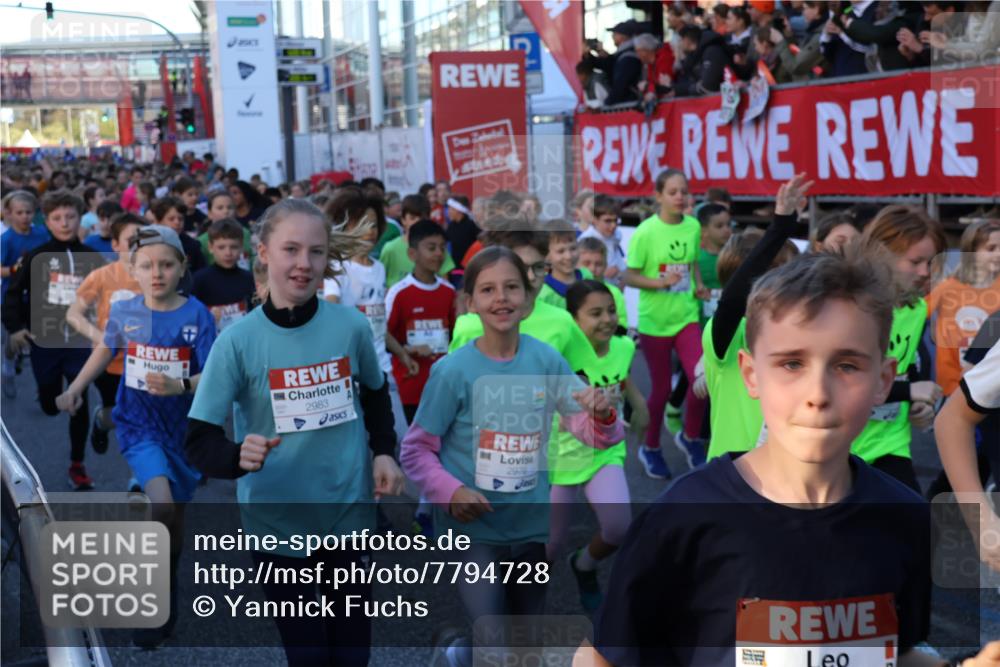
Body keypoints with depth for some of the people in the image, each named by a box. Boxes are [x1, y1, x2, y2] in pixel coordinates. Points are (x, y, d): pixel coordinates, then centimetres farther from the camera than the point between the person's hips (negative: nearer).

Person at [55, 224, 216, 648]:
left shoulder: (197, 315, -13)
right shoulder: (123, 312, -5)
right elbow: (106, 349, 17)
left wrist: (181, 385, -33)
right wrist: (76, 388, 12)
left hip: (184, 427, 0)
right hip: (139, 423, 0)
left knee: (176, 515, 13)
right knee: (161, 505, -21)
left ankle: (168, 592, 38)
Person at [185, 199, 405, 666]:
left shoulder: (351, 325, -6)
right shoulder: (238, 340, -12)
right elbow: (198, 440, -12)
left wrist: (383, 452, 0)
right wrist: (239, 456, -32)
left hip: (348, 514, 2)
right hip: (277, 521, -2)